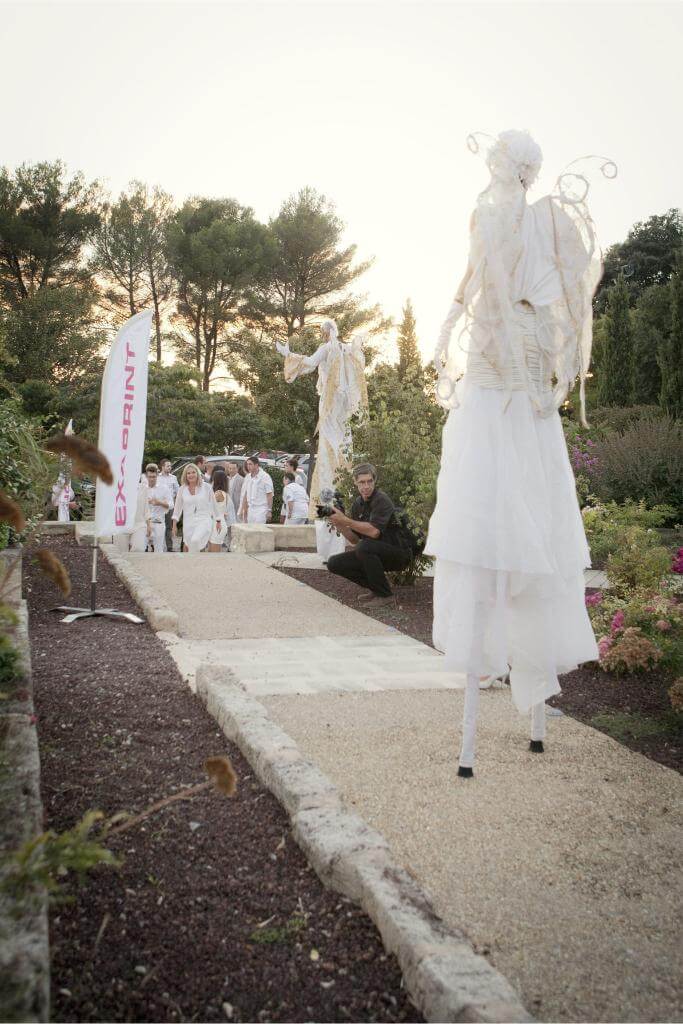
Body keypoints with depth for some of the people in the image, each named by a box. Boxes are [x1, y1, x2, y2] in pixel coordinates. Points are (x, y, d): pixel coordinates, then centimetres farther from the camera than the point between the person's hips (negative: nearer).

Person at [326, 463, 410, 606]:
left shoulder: (382, 500, -17)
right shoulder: (357, 504, 6)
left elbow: (374, 531, -31)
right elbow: (355, 540, 7)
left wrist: (345, 520, -28)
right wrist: (339, 525, -10)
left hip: (397, 553, -8)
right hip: (374, 555, 8)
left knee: (365, 546, -35)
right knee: (334, 563, -3)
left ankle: (385, 594, -18)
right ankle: (375, 588, 9)